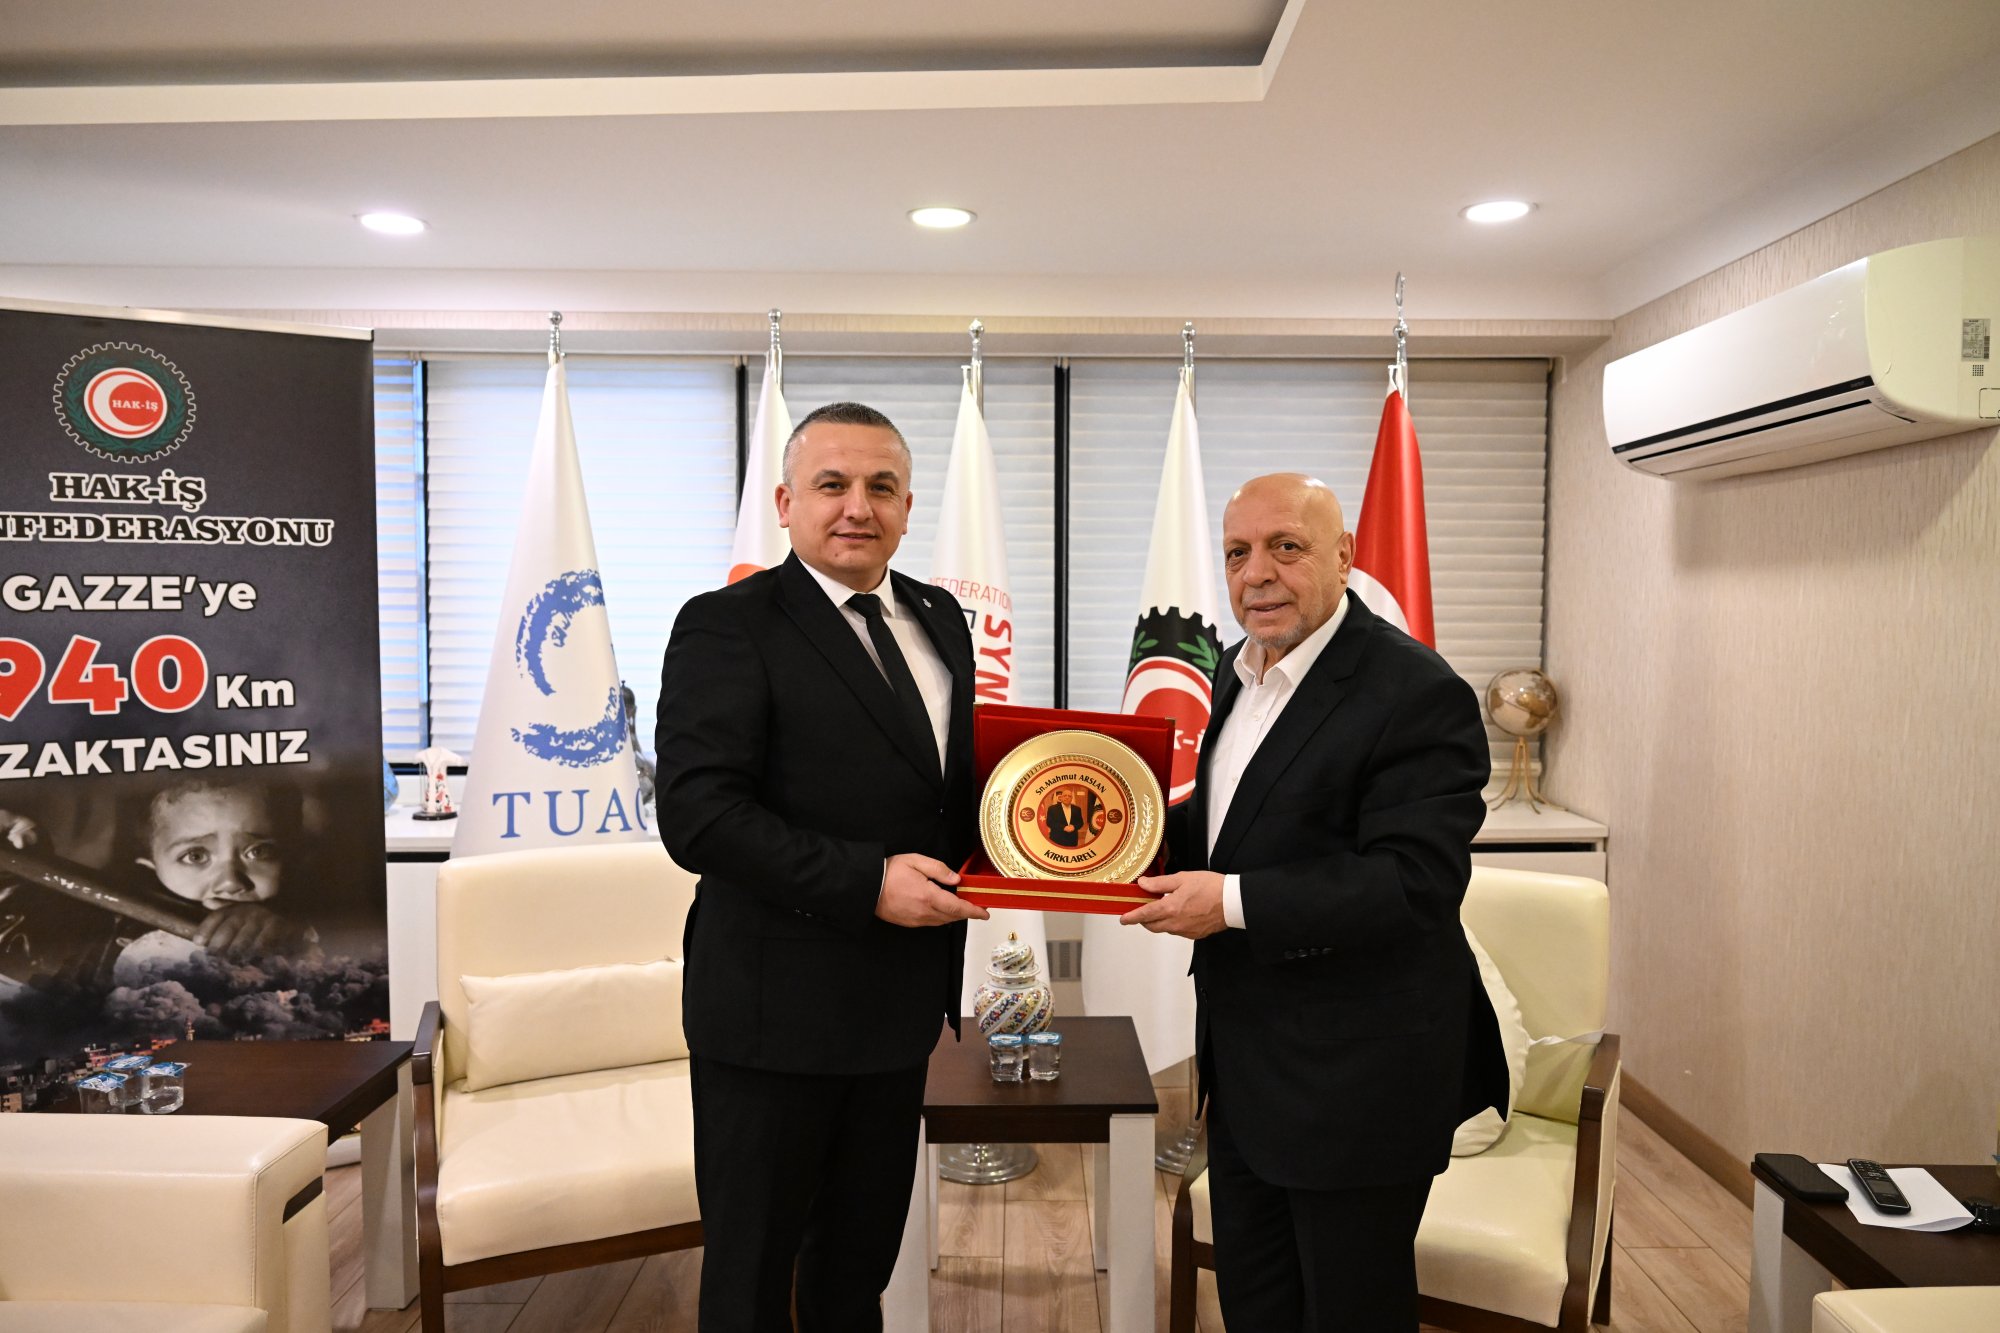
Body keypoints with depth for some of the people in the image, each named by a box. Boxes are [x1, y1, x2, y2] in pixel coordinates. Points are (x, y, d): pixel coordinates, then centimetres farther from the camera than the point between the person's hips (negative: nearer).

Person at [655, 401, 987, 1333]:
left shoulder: (938, 619, 9)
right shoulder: (727, 627, -12)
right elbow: (699, 817, -21)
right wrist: (867, 882, -26)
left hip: (901, 1007, 7)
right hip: (777, 1011, -6)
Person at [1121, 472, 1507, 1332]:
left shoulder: (1417, 694, -20)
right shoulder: (1241, 670, 7)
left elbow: (1414, 883, -26)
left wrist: (1232, 902, -27)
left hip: (1357, 1076, -8)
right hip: (1245, 1061, 8)